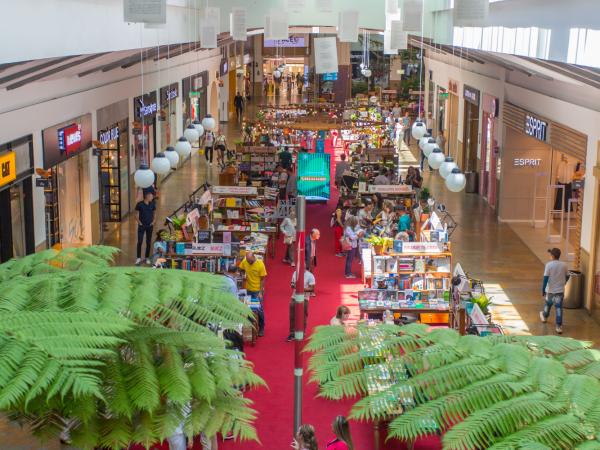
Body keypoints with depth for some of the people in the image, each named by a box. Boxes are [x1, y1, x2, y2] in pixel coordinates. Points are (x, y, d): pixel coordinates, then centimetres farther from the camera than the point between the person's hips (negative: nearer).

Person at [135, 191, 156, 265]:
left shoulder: (152, 204, 3)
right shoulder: (140, 204, -8)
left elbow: (154, 213, 15)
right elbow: (136, 214, -3)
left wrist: (153, 221, 3)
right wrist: (139, 222, -10)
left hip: (150, 226, 3)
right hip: (142, 226, -3)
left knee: (149, 242, 7)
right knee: (139, 242, -6)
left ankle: (147, 258, 16)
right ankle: (139, 258, 3)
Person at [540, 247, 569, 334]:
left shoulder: (549, 265, -15)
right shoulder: (564, 265, -4)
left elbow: (546, 278, -16)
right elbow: (567, 277, 8)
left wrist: (543, 290, -9)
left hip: (550, 290, -1)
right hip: (560, 291, 1)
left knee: (548, 304, 23)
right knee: (559, 308, 3)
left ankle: (544, 317, 48)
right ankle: (559, 326, -1)